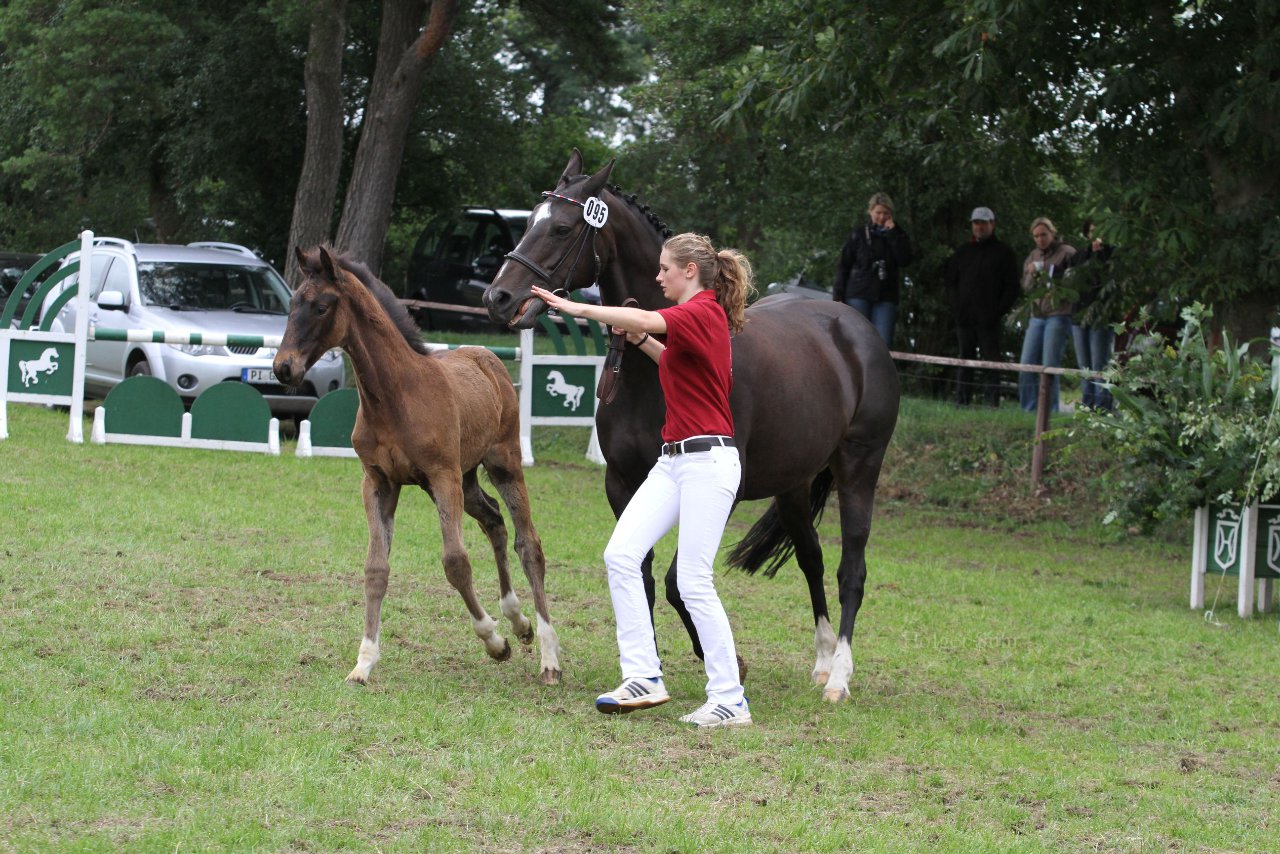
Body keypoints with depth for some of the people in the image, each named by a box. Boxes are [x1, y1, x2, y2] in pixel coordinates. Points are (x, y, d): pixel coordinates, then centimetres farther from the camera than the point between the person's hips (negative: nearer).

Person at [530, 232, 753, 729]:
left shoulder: (704, 312, -12)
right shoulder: (695, 318, 18)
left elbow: (649, 320, -31)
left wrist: (578, 308, -29)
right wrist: (642, 341, 20)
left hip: (708, 460, -10)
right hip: (673, 460, 10)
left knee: (694, 582, -10)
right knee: (621, 553, -3)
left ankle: (729, 700, -2)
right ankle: (643, 678, -3)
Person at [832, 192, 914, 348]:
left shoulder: (897, 235, 9)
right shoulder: (858, 234, 4)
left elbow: (905, 260, -7)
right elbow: (843, 266, 4)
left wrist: (892, 233, -9)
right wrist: (839, 296, -3)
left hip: (885, 298, 1)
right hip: (859, 295, -1)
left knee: (883, 342, -9)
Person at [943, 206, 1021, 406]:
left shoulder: (1003, 252, 4)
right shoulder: (962, 251, 16)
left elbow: (1012, 285, 1)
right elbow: (949, 279, 19)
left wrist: (1000, 310, -9)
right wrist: (955, 304, 4)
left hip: (989, 320, -4)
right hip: (964, 317, 4)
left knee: (990, 359, -6)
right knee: (964, 359, 5)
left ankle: (992, 402, -7)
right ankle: (962, 401, 6)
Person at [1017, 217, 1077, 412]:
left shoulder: (1067, 253, -2)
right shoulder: (1032, 257, 16)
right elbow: (1026, 289, 16)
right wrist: (1031, 275, -3)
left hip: (1058, 315, -6)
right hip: (1036, 316, 6)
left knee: (1050, 366, -8)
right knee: (1027, 365, 3)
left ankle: (1049, 410, -3)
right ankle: (1028, 409, 10)